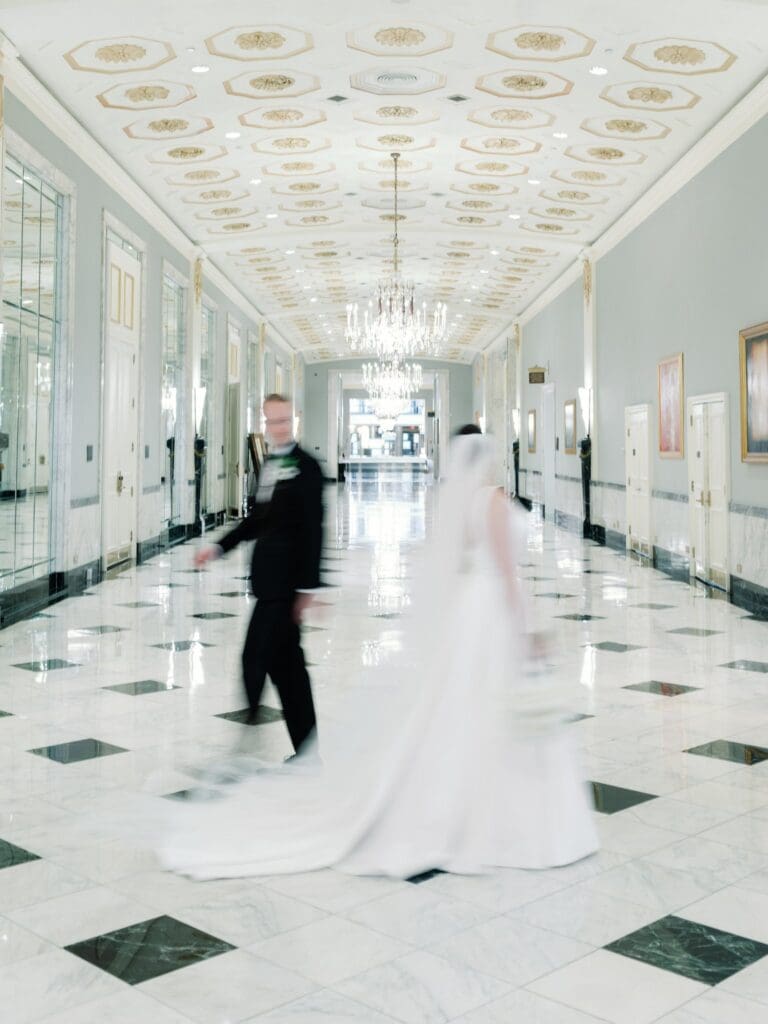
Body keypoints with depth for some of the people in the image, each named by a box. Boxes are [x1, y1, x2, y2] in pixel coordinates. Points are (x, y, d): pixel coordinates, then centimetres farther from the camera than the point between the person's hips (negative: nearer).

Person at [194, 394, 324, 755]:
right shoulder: (268, 462, 13)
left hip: (285, 580, -8)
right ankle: (305, 750, 21)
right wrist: (219, 547, 12)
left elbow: (312, 530, -15)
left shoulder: (306, 466, -12)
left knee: (256, 657, -7)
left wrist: (307, 586, -17)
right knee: (286, 663, 12)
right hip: (268, 575, 8)